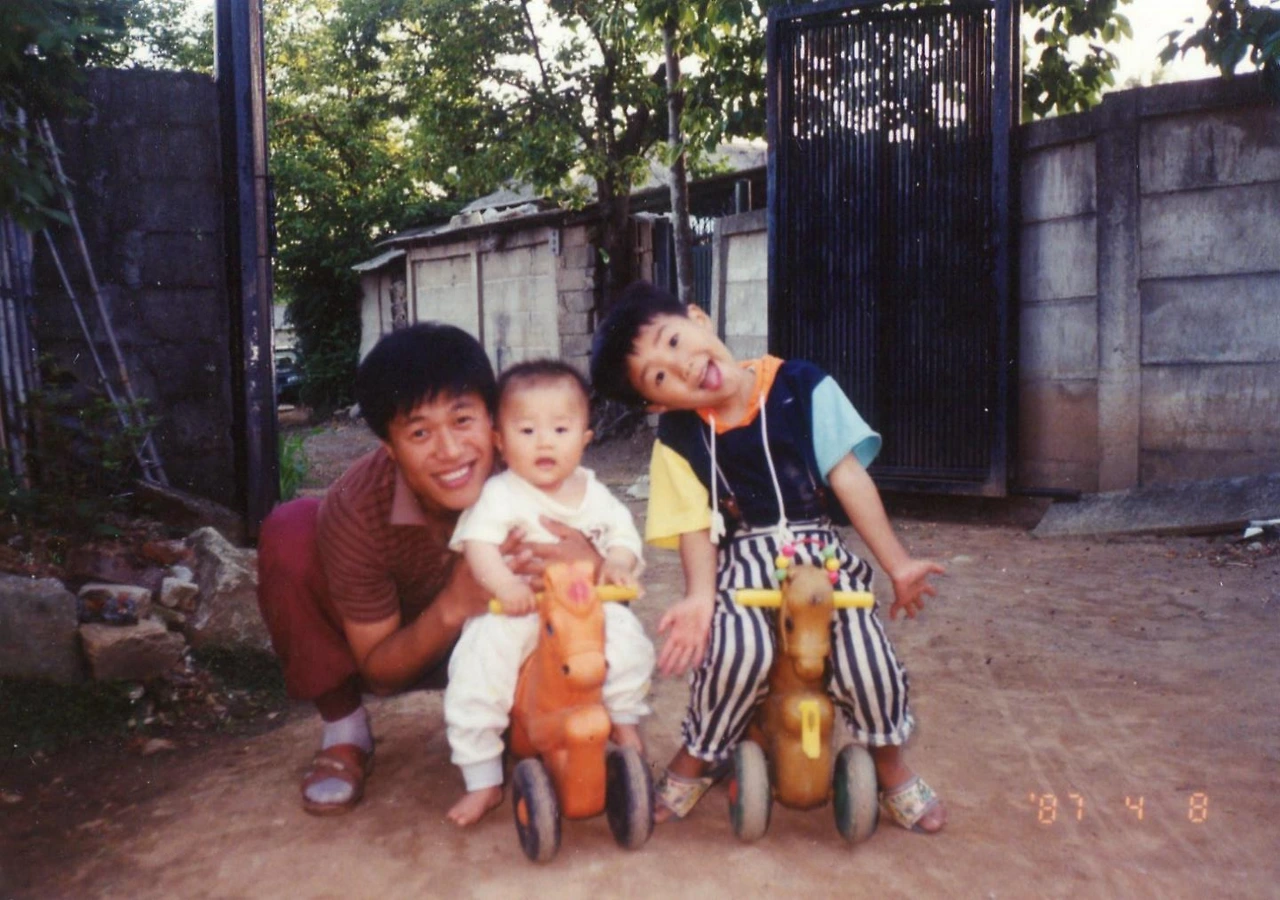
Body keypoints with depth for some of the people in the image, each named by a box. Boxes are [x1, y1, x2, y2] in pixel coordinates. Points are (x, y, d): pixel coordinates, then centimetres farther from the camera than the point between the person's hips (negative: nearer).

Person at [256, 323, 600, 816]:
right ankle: (343, 729, -5)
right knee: (289, 534, -26)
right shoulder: (355, 509, -32)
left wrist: (590, 565, -47)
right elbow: (377, 668, -21)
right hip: (401, 645, -1)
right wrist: (452, 607, -42)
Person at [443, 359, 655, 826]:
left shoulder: (592, 492, 7)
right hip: (512, 613, -3)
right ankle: (483, 780, -5)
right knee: (476, 669, -23)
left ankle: (624, 722, 11)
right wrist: (503, 583, -41)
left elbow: (623, 533, 7)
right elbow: (477, 541, -24)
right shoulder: (500, 493, -10)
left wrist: (618, 564, -16)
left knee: (629, 637, -18)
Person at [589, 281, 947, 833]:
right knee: (739, 648, -28)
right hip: (742, 563, 0)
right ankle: (697, 757, 3)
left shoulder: (800, 388, -6)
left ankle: (890, 763, 16)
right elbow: (695, 525, -5)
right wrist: (700, 595, -23)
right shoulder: (678, 439, -2)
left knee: (864, 652, -17)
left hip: (820, 550, 1)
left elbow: (848, 476, -5)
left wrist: (897, 564, -3)